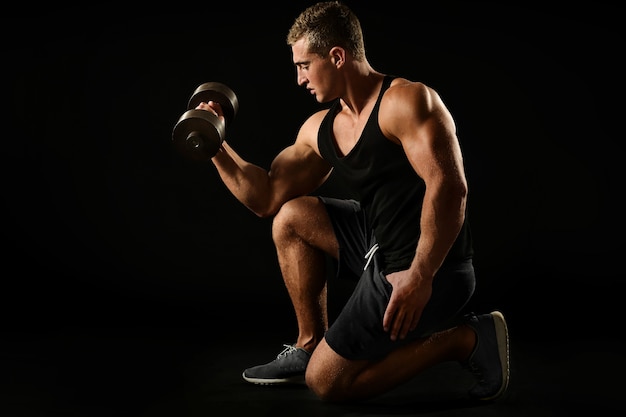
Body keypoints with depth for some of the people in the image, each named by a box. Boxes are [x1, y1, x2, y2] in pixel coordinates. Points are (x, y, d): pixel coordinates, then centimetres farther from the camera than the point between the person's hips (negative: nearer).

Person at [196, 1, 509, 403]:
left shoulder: (407, 101, -17)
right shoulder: (321, 129, 9)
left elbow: (449, 187, -28)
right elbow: (267, 198, 13)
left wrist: (419, 278, -33)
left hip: (430, 269, -9)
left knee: (327, 383, -4)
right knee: (291, 219, 15)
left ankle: (465, 339, -1)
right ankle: (310, 345, 19)